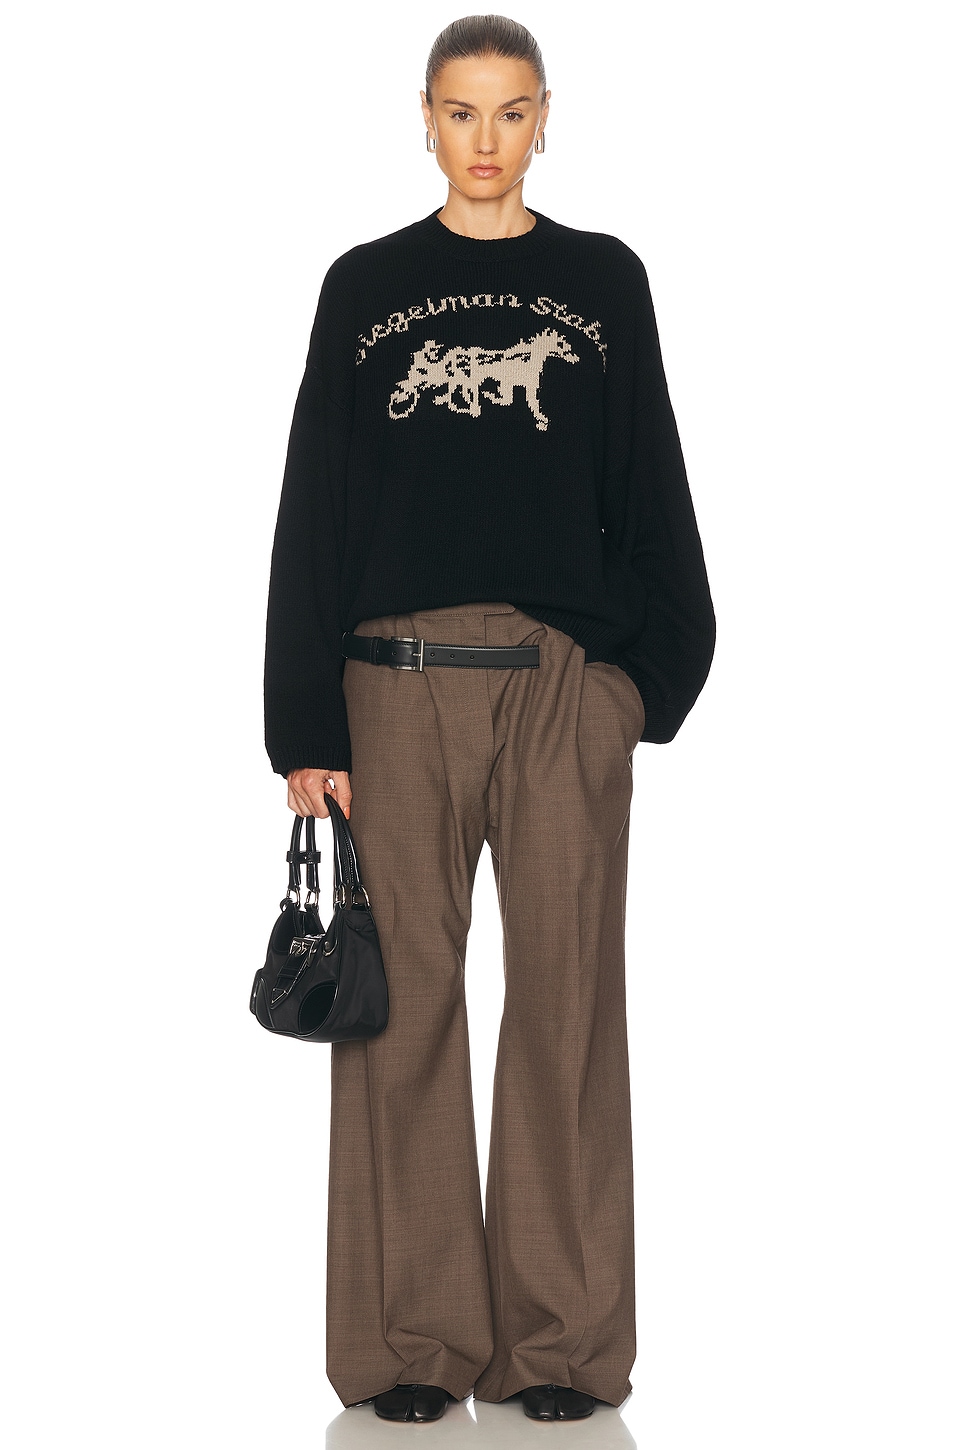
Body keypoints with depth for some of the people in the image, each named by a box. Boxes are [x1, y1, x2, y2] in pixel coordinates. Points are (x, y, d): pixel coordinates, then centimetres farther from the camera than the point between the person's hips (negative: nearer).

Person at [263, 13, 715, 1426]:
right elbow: (315, 510, 6)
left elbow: (649, 491, 10)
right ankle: (414, 1336, 9)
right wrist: (306, 726, 0)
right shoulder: (366, 286, 9)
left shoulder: (603, 280, 10)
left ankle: (564, 1334, 9)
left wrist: (652, 672, 1)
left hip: (568, 682, 0)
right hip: (401, 681, 0)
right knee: (407, 1001, 0)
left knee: (566, 994, 0)